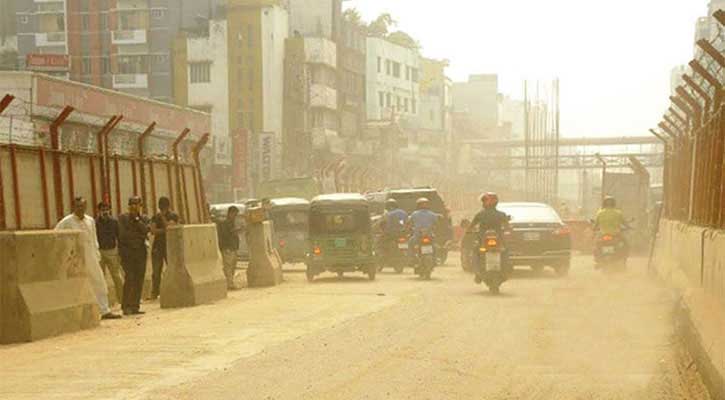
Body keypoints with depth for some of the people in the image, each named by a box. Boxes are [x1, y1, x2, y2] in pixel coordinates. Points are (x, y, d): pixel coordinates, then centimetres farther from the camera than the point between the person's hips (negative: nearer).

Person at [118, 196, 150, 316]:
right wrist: (139, 235, -3)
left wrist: (137, 219, -8)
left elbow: (145, 231, -4)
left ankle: (135, 306, 4)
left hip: (140, 252, 4)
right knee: (130, 278, -14)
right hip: (127, 253, -4)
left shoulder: (142, 219, 14)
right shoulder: (123, 218, 3)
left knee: (139, 280, 0)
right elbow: (123, 234, -8)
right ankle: (126, 306, -10)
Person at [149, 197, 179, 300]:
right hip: (157, 246, 2)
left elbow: (168, 225, -12)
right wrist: (163, 230, -10)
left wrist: (163, 216, -6)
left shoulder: (173, 216, 6)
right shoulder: (156, 217, 13)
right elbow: (153, 230, -1)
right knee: (156, 272, -2)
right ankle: (154, 293, -1)